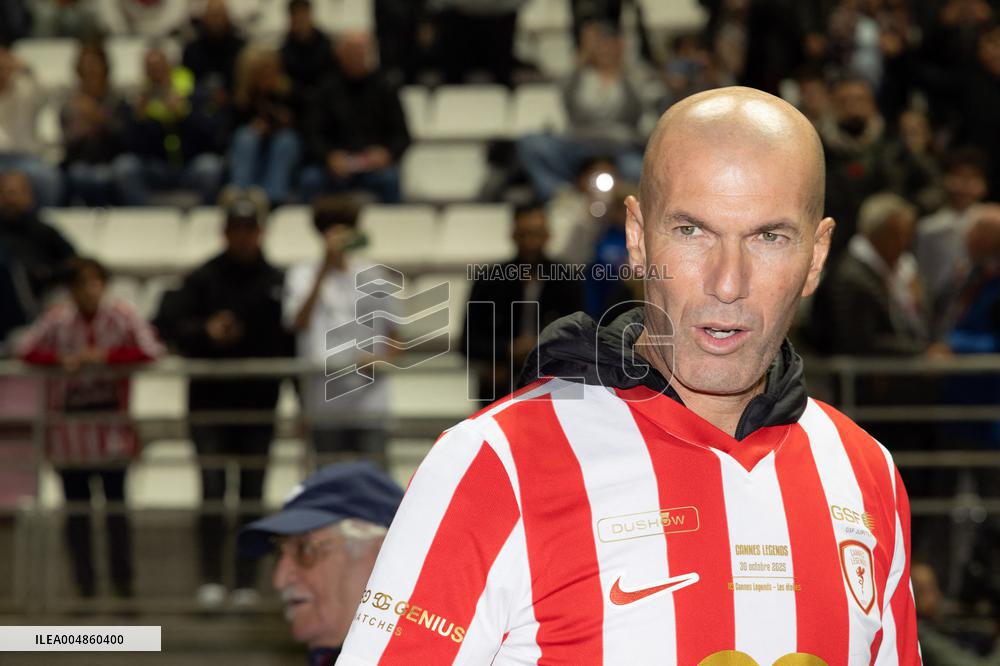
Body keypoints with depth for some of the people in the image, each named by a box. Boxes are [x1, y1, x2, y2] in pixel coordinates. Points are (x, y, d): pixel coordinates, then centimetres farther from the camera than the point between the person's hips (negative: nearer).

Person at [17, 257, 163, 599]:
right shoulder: (57, 318, -6)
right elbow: (26, 350, -3)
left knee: (116, 501, 0)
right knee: (76, 504, 6)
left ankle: (123, 580, 7)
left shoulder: (122, 316, -8)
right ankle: (85, 581, 13)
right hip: (69, 425, 1)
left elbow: (151, 350, -12)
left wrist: (106, 356, -16)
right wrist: (61, 360, -18)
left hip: (111, 425, -1)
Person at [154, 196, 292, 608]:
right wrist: (205, 331, -26)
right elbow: (168, 323, -9)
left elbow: (292, 343, 6)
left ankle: (247, 583, 11)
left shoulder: (276, 282, 5)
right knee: (212, 488, -8)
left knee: (253, 492, 6)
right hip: (210, 400, -2)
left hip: (259, 403, 2)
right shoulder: (203, 279, -1)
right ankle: (210, 579, -5)